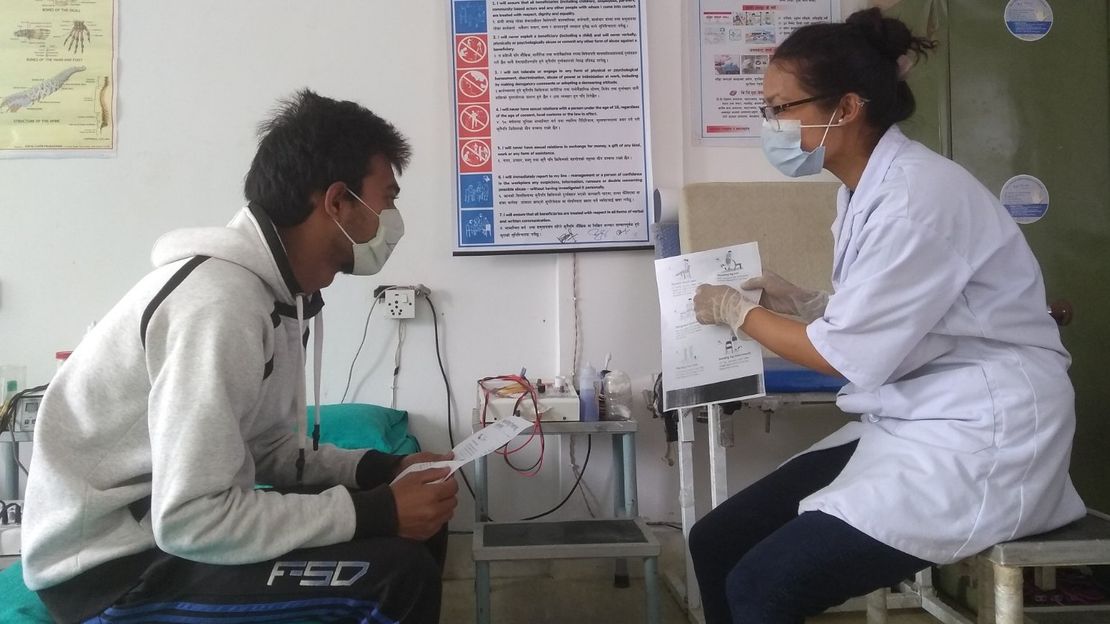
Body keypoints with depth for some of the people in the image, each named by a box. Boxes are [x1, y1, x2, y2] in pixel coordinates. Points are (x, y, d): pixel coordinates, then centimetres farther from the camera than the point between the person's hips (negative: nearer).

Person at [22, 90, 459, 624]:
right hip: (111, 561, -9)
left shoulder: (279, 291, 3)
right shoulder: (219, 302, -26)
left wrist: (381, 471, -3)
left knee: (419, 525, 6)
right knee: (399, 573, -23)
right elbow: (191, 521, -29)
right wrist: (375, 512, -24)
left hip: (170, 517, 9)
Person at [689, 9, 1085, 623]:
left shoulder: (917, 195, -20)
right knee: (716, 542, 2)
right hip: (906, 425, 9)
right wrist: (797, 301, 3)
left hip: (978, 438, -9)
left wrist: (739, 311, -3)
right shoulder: (863, 189, 8)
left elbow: (849, 355, -16)